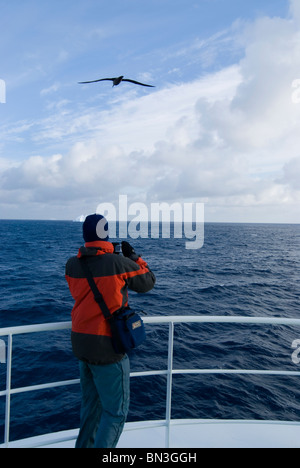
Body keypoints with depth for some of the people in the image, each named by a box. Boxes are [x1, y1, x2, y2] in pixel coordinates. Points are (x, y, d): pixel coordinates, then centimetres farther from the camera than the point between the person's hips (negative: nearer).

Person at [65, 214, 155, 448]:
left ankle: (85, 444, 41)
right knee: (116, 411, 10)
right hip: (107, 347, -6)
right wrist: (133, 255, 9)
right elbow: (148, 283, -2)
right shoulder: (120, 263, -18)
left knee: (91, 405, 26)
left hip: (81, 343, 7)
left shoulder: (72, 265, -3)